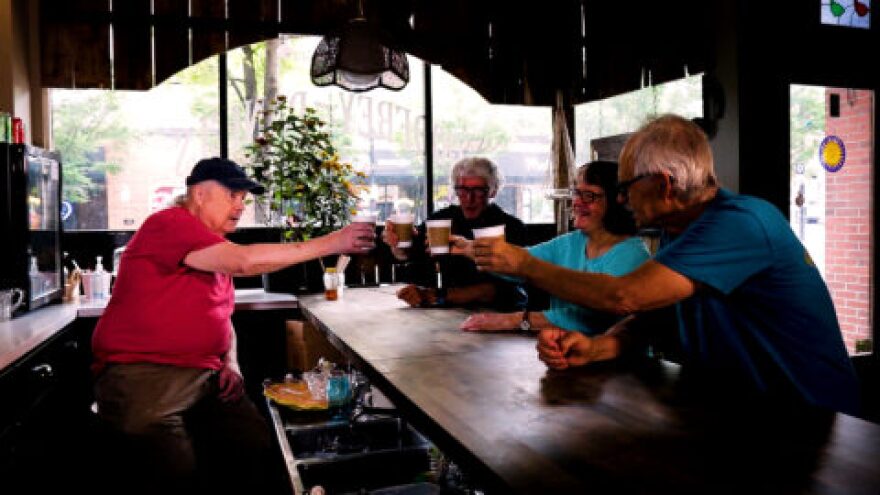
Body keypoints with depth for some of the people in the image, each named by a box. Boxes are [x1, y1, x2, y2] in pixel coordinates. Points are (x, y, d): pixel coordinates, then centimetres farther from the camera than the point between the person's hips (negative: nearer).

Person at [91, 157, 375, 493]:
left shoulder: (219, 252, 17)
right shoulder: (169, 225, -11)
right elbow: (244, 261, -25)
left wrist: (231, 361, 6)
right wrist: (329, 244, -23)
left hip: (205, 375, 8)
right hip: (141, 373, -8)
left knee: (258, 450, -6)